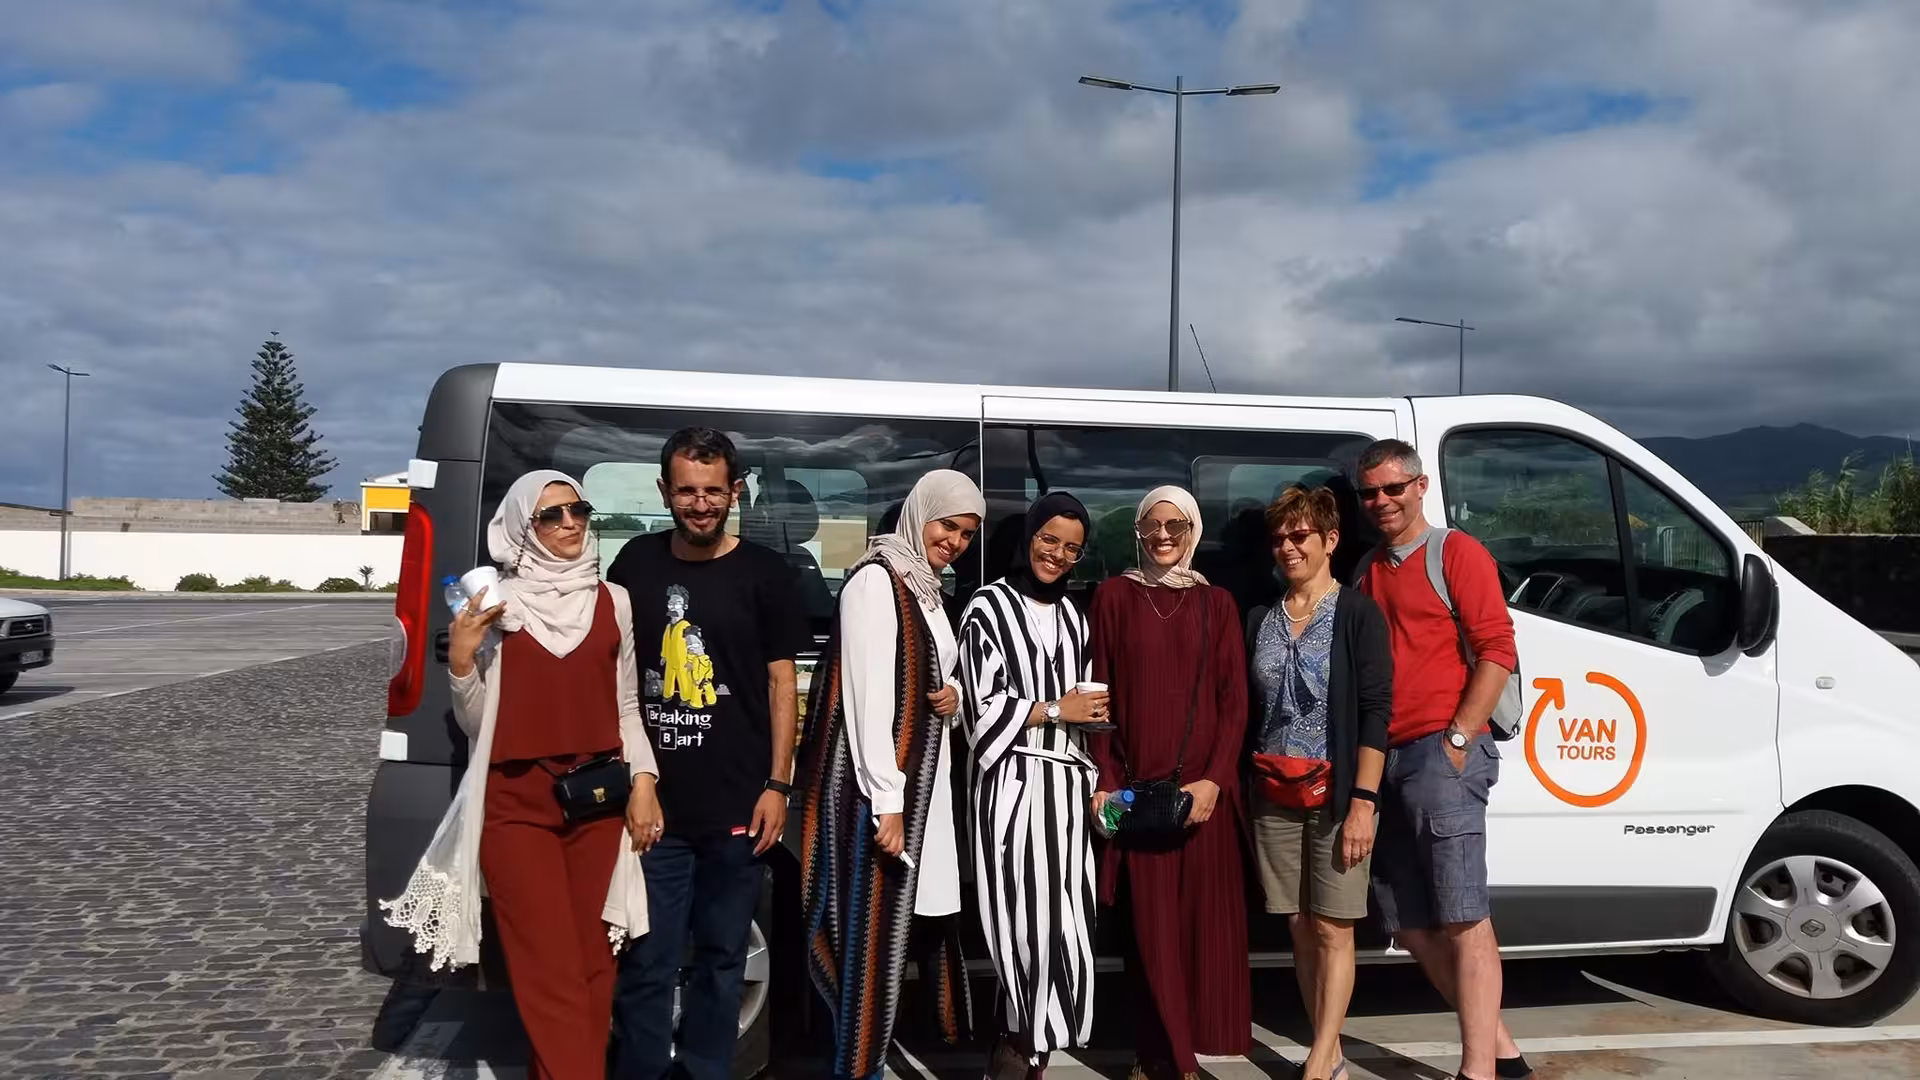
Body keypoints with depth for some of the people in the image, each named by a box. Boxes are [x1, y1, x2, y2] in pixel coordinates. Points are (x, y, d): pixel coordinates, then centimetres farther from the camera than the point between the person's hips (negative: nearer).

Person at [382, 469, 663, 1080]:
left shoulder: (613, 599, 7)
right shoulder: (496, 605, -2)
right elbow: (475, 723, 2)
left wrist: (643, 781, 4)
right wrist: (460, 659, -13)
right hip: (517, 803, -3)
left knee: (592, 962, 6)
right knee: (551, 970, -6)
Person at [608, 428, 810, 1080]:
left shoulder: (764, 573, 0)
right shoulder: (635, 563, 6)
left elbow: (781, 681, 2)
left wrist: (777, 785, -3)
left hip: (736, 804, -1)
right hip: (652, 803, 1)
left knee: (721, 956, 10)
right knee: (647, 961, 3)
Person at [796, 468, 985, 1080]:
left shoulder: (927, 589, 15)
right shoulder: (876, 580, -12)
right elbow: (868, 694, -19)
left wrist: (952, 693, 1)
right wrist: (886, 801, -22)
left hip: (924, 777, 9)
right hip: (879, 783, -9)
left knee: (923, 921, 10)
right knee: (875, 931, -3)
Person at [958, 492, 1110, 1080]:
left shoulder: (1072, 616, 17)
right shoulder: (989, 607, -3)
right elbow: (984, 706, -8)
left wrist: (1093, 710, 5)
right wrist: (1056, 710, -7)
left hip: (1066, 783, 6)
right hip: (1014, 782, -6)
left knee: (1061, 922, 4)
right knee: (1027, 922, -6)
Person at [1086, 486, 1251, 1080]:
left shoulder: (1216, 603, 9)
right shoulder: (1113, 595, 7)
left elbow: (1234, 700, 4)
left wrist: (1213, 779, -9)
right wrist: (1105, 781, -4)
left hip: (1204, 785, 1)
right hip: (1137, 785, -1)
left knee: (1206, 920, 1)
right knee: (1151, 925, -1)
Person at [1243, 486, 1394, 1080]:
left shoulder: (1357, 615, -3)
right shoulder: (1260, 620, 11)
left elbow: (1375, 712, -9)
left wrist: (1363, 801, -15)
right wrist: (1243, 792, 8)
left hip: (1337, 795, -4)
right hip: (1274, 798, 5)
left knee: (1333, 929, -1)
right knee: (1300, 926, 7)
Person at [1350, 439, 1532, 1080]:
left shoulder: (1456, 553, 0)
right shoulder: (1369, 572, 19)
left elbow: (1497, 651, -8)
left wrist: (1458, 740, -14)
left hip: (1441, 752, -8)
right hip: (1386, 758, 8)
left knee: (1462, 918, -8)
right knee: (1410, 925, 9)